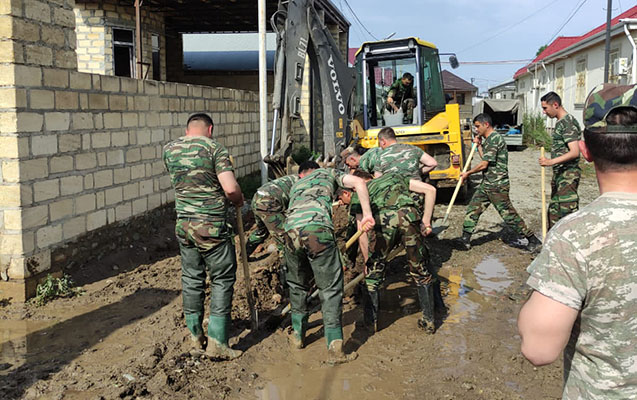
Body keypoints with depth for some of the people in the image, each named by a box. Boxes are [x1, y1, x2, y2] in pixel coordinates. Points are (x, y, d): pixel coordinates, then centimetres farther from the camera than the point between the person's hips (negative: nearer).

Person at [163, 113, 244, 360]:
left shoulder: (169, 150, 8)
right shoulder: (214, 148, -9)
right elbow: (231, 189, -17)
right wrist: (239, 201, 3)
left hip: (183, 225, 6)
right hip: (211, 226, -6)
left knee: (191, 279, 14)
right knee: (223, 279, 4)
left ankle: (196, 339, 24)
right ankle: (217, 343, 4)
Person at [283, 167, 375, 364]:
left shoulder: (296, 185, 41)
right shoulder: (328, 173, 29)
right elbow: (359, 183, 9)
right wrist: (367, 214, 6)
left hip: (291, 230, 5)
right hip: (317, 228, -4)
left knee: (297, 286, 24)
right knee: (331, 289, 2)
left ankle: (298, 335, 35)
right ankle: (335, 349, -1)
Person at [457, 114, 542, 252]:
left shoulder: (494, 139, -17)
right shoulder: (488, 139, 15)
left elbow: (484, 164, -18)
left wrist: (468, 173, -6)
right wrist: (479, 145, 14)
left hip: (497, 185, -10)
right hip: (486, 184, 10)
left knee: (508, 213, -6)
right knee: (472, 209, 8)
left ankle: (533, 240, 3)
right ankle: (465, 239, 12)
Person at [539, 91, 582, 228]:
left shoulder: (568, 122, -15)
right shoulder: (560, 122, 15)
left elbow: (574, 152, -24)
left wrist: (551, 161, -33)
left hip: (568, 174, -10)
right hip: (559, 173, 10)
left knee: (568, 211, -10)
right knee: (554, 210, 16)